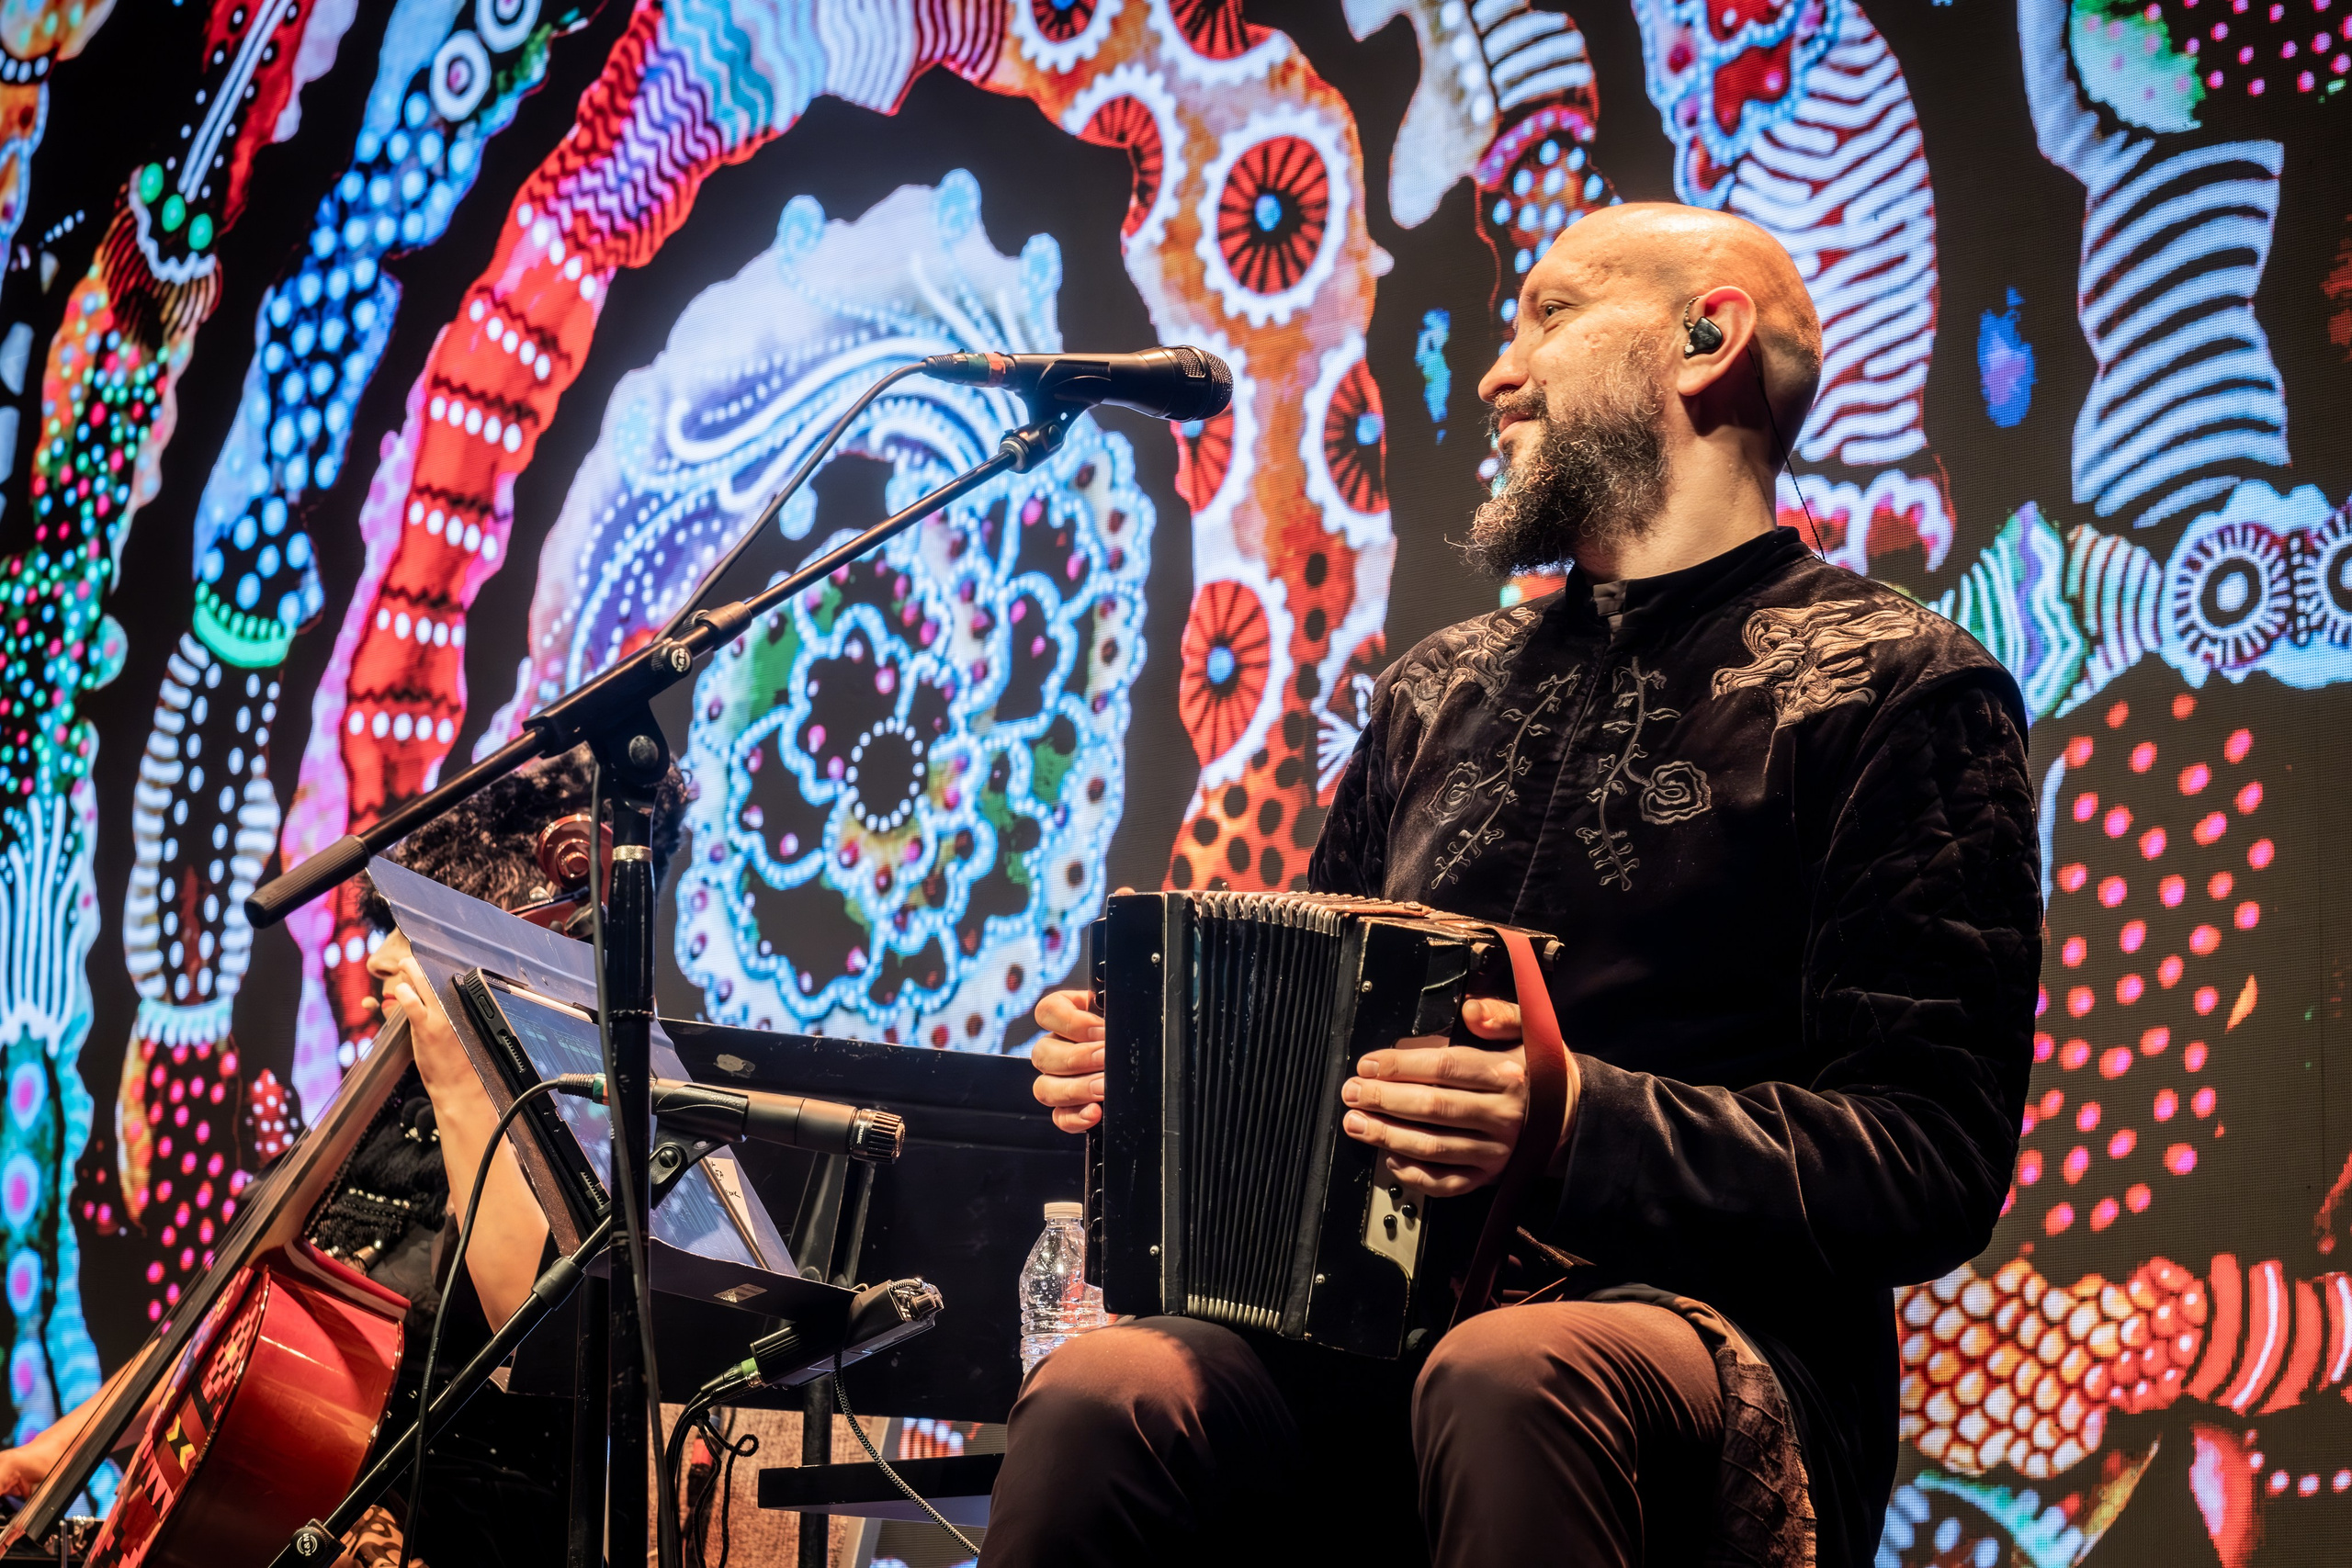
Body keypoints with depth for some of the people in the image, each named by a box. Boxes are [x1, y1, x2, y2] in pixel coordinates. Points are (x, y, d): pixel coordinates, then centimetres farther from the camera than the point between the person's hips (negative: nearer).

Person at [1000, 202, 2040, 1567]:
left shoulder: (1894, 688, 2)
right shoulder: (1444, 691, 23)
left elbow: (1932, 1165, -8)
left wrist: (1581, 1123, -23)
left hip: (1704, 1330, -4)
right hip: (1372, 1330, 5)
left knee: (1511, 1382, -40)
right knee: (1102, 1399, -28)